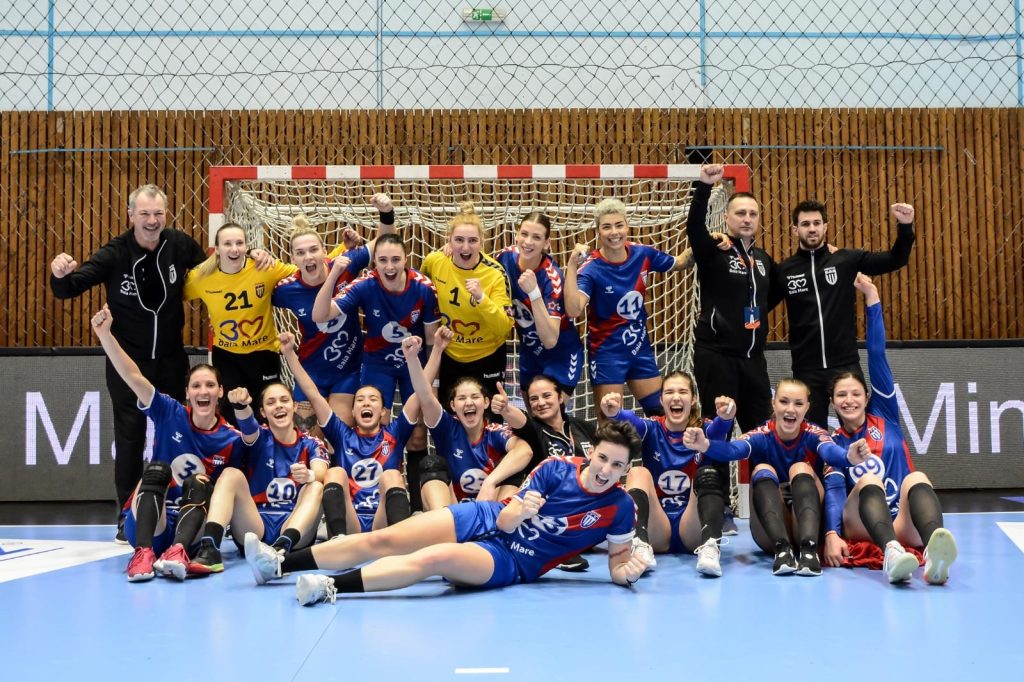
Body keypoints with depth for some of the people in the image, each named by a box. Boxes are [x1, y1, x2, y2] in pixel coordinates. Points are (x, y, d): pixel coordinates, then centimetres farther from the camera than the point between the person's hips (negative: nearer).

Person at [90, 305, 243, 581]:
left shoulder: (232, 439, -1)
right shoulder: (170, 414, -3)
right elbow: (133, 376, -15)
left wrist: (208, 487, -12)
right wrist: (105, 334, -26)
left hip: (192, 527, 1)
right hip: (149, 524, 0)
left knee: (200, 486, -26)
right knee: (156, 470, -26)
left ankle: (177, 552, -51)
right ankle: (143, 552, -46)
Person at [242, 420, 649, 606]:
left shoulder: (620, 508, -8)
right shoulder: (556, 469, -6)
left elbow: (619, 558, 3)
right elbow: (504, 520, -5)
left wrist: (626, 571, -21)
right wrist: (519, 510, -28)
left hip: (508, 563, -3)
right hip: (484, 520, 3)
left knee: (434, 558, -33)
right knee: (382, 540, -6)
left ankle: (332, 588, -37)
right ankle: (279, 564, 3)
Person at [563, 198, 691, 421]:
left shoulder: (642, 254, -6)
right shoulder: (591, 268, -20)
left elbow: (680, 262, 13)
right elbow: (573, 310, -36)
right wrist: (572, 265, -40)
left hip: (641, 347, 5)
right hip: (607, 352, -5)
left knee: (660, 412, 13)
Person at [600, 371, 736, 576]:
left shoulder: (703, 429, 2)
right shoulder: (653, 429, 2)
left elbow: (718, 429, -24)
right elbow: (632, 423, -22)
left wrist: (725, 418, -50)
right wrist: (614, 413, -47)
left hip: (692, 531, 0)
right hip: (657, 531, 1)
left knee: (708, 473, -22)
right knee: (639, 473, -21)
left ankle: (710, 547, -41)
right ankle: (640, 546, -41)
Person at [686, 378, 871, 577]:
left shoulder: (814, 435, -5)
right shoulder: (761, 436, -5)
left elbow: (831, 452, -30)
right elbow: (733, 450, -28)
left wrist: (849, 457, -55)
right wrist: (705, 445, -51)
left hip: (806, 528, 0)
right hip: (771, 533, 0)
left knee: (801, 469, -23)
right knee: (762, 470, -22)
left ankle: (809, 549, -42)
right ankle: (782, 549, -41)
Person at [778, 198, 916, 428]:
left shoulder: (846, 260, 0)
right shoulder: (785, 270, 2)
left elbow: (895, 260, 1)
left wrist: (905, 227, -16)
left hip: (846, 364, 0)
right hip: (807, 369, 1)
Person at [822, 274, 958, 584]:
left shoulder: (884, 414, 16)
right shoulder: (832, 442, 12)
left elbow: (877, 356, 9)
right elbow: (833, 488, -7)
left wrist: (872, 298, 4)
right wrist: (832, 534, -26)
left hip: (902, 523, 1)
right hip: (860, 524, -1)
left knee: (916, 478, -30)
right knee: (868, 480, -31)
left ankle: (934, 557, -63)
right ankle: (890, 553, -62)